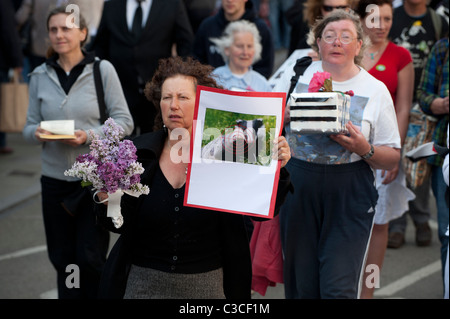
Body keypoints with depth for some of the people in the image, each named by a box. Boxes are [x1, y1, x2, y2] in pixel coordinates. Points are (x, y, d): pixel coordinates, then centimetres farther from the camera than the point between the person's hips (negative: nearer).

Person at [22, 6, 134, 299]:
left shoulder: (102, 69, -5)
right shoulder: (40, 76, 5)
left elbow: (124, 121, -4)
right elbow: (29, 127, 9)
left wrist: (89, 136, -18)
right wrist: (37, 133, -14)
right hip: (55, 179, 3)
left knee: (90, 257, -3)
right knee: (63, 260, 10)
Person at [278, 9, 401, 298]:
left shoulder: (376, 90, 4)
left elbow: (393, 159, 4)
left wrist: (364, 149, -15)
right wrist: (287, 115, -7)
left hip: (349, 197, -2)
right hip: (298, 190, 2)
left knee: (338, 288, -11)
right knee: (300, 285, 6)